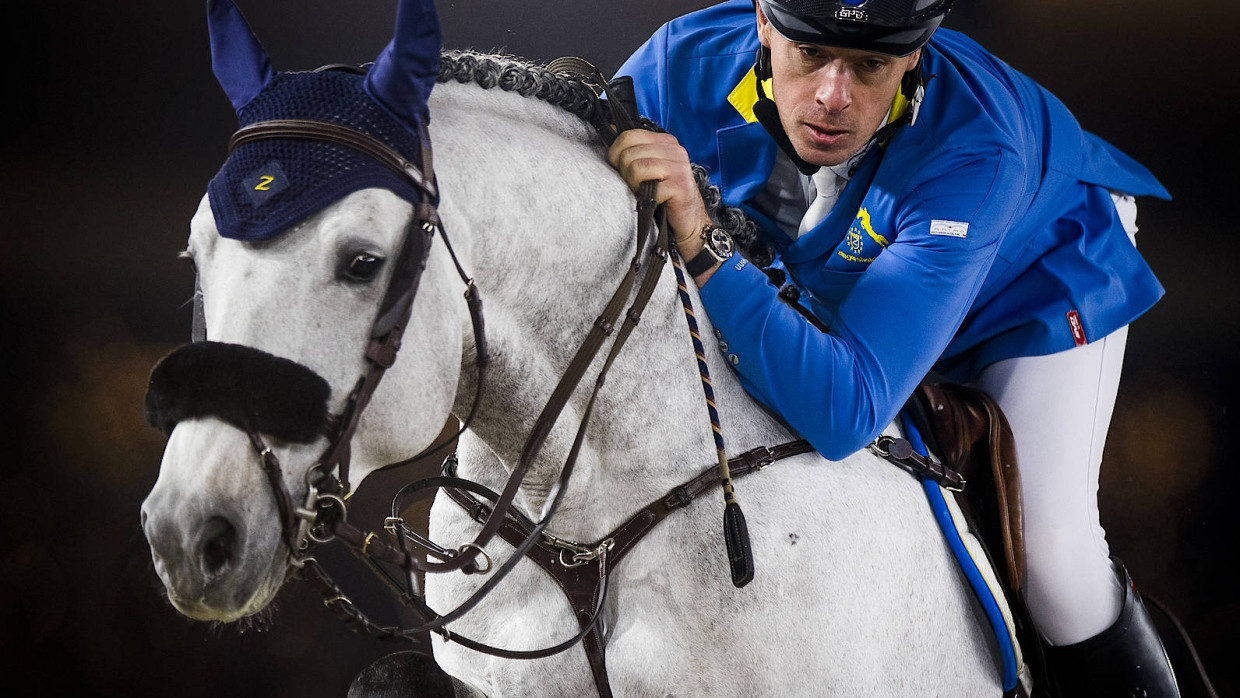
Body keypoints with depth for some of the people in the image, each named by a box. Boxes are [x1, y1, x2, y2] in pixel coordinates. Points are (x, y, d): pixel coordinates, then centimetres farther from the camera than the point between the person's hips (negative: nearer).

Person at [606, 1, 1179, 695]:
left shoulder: (974, 157, -47)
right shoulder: (688, 63, -36)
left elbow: (848, 410, -55)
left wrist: (702, 242, -64)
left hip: (1041, 277, -4)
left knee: (1045, 543, -19)